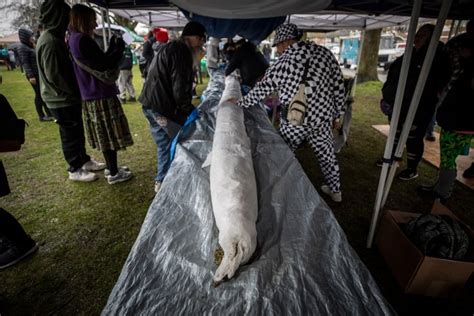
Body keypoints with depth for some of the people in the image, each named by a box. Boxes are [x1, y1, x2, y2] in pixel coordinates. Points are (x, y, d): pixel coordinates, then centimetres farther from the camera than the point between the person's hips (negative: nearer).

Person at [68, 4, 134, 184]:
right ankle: (114, 174, 8)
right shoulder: (83, 40, -16)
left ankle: (110, 168, 27)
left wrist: (112, 47, 13)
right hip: (101, 96, -10)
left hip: (90, 96, 10)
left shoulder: (74, 40, 14)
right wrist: (119, 47, -4)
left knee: (104, 134, 16)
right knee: (110, 134, -2)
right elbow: (106, 66, -17)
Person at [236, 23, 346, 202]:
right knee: (327, 154, 20)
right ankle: (335, 190, 37)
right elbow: (339, 87, 4)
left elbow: (261, 90, 0)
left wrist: (241, 103, 15)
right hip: (323, 117, 4)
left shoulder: (282, 63, -9)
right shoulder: (325, 53, 1)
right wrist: (336, 115, 14)